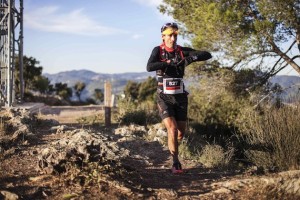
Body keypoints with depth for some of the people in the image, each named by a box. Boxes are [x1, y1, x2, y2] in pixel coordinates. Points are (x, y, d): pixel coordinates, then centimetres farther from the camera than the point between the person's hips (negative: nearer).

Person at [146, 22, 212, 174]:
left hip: (180, 98, 3)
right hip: (164, 98, -3)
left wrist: (193, 57, -30)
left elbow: (208, 55, -11)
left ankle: (172, 147, 43)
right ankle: (175, 163, -3)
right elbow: (149, 67, -26)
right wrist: (169, 63, -35)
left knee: (181, 133, 9)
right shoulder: (158, 51, -8)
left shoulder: (182, 51, -3)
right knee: (172, 129, -18)